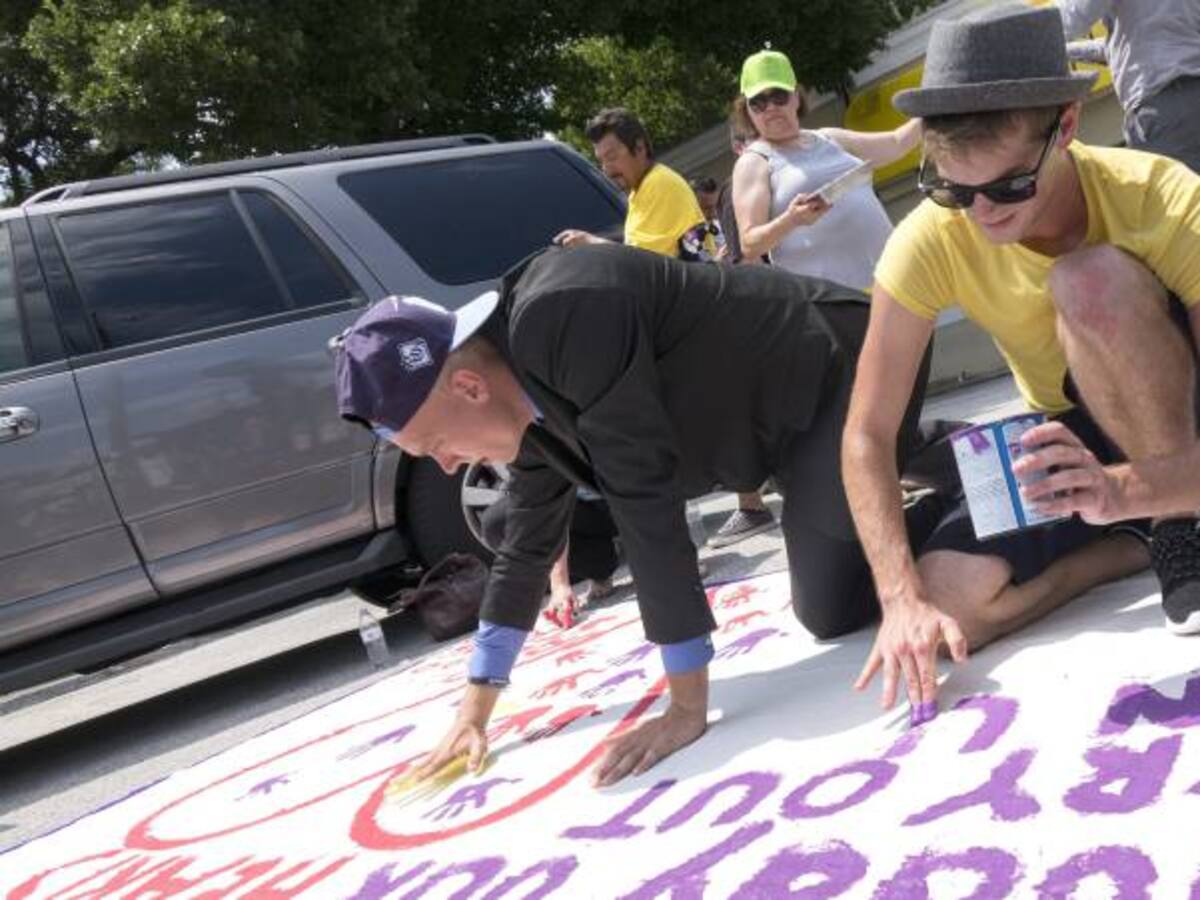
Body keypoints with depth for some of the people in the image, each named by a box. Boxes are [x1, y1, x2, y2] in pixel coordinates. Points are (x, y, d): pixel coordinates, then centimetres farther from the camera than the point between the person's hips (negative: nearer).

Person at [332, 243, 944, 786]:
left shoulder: (560, 317, -33)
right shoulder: (526, 401, -3)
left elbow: (644, 496, -34)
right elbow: (528, 543, 10)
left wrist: (687, 705, -29)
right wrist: (476, 709, 16)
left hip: (841, 372, -8)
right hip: (788, 417, 8)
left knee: (831, 608, -12)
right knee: (824, 610, 12)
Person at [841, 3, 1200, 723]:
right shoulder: (930, 239, -21)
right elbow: (868, 434, -19)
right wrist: (904, 598, -30)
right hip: (1071, 438, 3)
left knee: (1093, 279, -33)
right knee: (943, 608, -22)